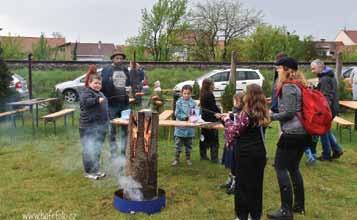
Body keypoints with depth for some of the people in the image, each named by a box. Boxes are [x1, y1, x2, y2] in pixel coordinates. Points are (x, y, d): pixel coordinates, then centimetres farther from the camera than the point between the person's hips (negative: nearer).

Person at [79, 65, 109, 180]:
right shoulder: (86, 92, -9)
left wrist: (106, 122, 30)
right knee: (89, 150, -3)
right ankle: (88, 172, 6)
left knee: (97, 150, 15)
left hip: (101, 126, 9)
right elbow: (85, 102, -31)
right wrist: (97, 100, -43)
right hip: (89, 127, -9)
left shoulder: (99, 93, 18)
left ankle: (95, 169, 25)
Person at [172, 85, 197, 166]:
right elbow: (177, 114, -8)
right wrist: (185, 117, -19)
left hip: (189, 128, 2)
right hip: (180, 127, -2)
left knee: (188, 144, 14)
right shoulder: (179, 102, -5)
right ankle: (176, 158, 17)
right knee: (178, 144, 5)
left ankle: (188, 158, 28)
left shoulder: (193, 103, -2)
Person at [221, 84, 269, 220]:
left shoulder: (246, 113, -16)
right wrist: (233, 117, 16)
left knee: (243, 184, 4)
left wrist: (227, 120, 7)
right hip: (259, 152, 6)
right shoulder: (263, 113, 4)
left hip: (245, 153, -6)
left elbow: (234, 131, -8)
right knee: (257, 184, 13)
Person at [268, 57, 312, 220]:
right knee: (293, 168, 16)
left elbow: (289, 113, -18)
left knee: (280, 167, -3)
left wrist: (270, 116, -9)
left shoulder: (288, 87, -13)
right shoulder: (298, 85, 14)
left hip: (292, 133, -9)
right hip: (302, 133, 9)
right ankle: (299, 205, 23)